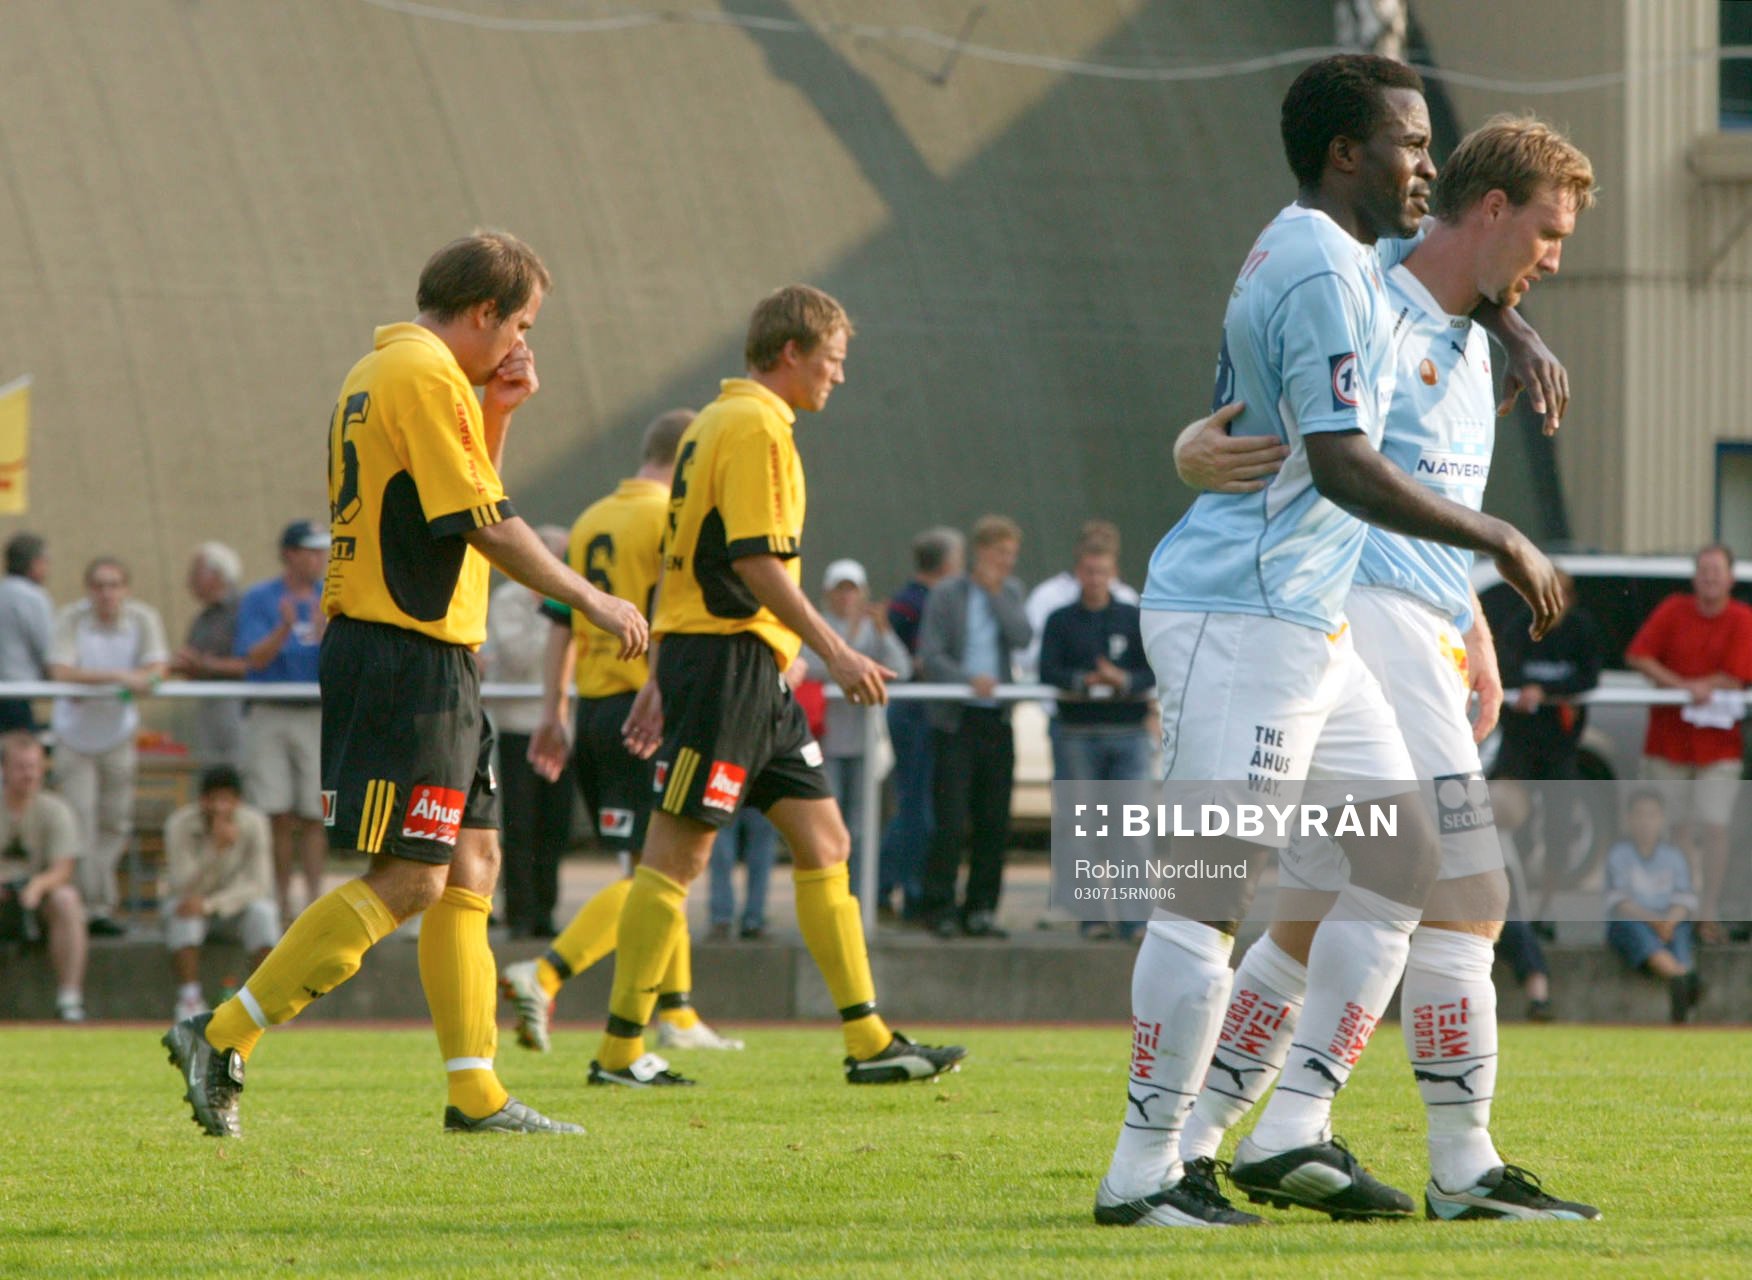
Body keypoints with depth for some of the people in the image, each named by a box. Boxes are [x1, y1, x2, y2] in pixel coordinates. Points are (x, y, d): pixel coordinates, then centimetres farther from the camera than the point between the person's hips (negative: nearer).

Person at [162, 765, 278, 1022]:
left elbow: (260, 885, -22)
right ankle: (189, 998, -30)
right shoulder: (180, 825, -21)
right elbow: (182, 888, -29)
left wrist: (210, 904, -35)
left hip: (235, 904, 1)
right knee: (183, 915, -35)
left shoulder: (254, 823, -17)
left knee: (262, 911, -30)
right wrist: (215, 847, -44)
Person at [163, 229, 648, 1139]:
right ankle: (222, 1041, -11)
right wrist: (590, 601, -7)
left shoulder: (382, 374, 19)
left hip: (431, 660, 11)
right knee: (409, 879, -11)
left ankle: (474, 1091, 9)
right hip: (409, 659, -11)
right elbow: (485, 526, -16)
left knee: (472, 866, 10)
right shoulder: (426, 377, -13)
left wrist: (496, 414, 16)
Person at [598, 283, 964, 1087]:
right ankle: (620, 1050, -4)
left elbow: (684, 559, 22)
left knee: (824, 842, 8)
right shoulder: (755, 427, -11)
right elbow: (755, 559, -20)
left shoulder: (718, 421, 20)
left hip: (755, 672, 11)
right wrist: (835, 651, -18)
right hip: (726, 658, -11)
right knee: (679, 852, -7)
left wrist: (662, 680, 22)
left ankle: (868, 1041, 8)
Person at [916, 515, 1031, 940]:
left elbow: (1021, 636, -4)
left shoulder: (1008, 593, 13)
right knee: (951, 820, -8)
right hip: (956, 721, -4)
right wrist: (969, 679, -20)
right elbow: (930, 658, -6)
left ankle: (981, 908, 9)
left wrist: (995, 593, -7)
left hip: (997, 721, 4)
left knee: (994, 824, 3)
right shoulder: (946, 595, 0)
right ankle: (939, 906, -2)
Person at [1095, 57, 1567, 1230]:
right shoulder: (1323, 272, -16)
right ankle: (1144, 1172, -7)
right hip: (1241, 616, -11)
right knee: (1215, 888, -10)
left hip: (1310, 626, 11)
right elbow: (1342, 466, -24)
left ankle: (1294, 1133, 10)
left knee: (1403, 855, 10)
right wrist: (1501, 542, -17)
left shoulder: (1344, 253, 16)